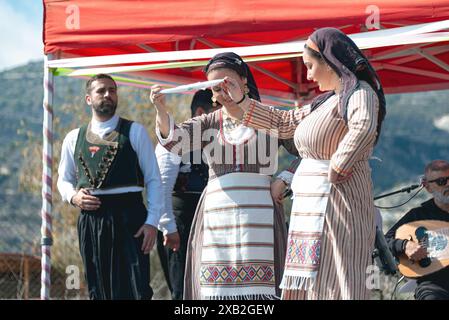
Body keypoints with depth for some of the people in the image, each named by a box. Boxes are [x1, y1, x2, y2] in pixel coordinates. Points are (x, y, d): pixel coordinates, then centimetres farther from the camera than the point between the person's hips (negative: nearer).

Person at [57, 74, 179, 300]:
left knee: (136, 289, -11)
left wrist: (152, 222, -8)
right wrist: (73, 197, -2)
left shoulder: (134, 132, 5)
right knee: (99, 290, 6)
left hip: (129, 217, -3)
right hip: (91, 219, 3)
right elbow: (64, 180, 22)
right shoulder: (74, 139, 13)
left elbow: (153, 179, 2)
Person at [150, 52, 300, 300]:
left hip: (259, 216, -2)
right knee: (217, 289, -4)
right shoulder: (208, 123, 13)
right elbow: (174, 140, -5)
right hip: (217, 214, 2)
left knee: (258, 288, -10)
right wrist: (161, 109, -22)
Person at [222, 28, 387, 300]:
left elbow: (364, 128, -30)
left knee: (332, 284, -13)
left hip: (335, 203, -10)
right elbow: (284, 122, 32)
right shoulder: (327, 100, 21)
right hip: (315, 208, 10)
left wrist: (335, 171, -23)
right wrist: (241, 101, 31)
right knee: (311, 285, 6)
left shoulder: (359, 92, -9)